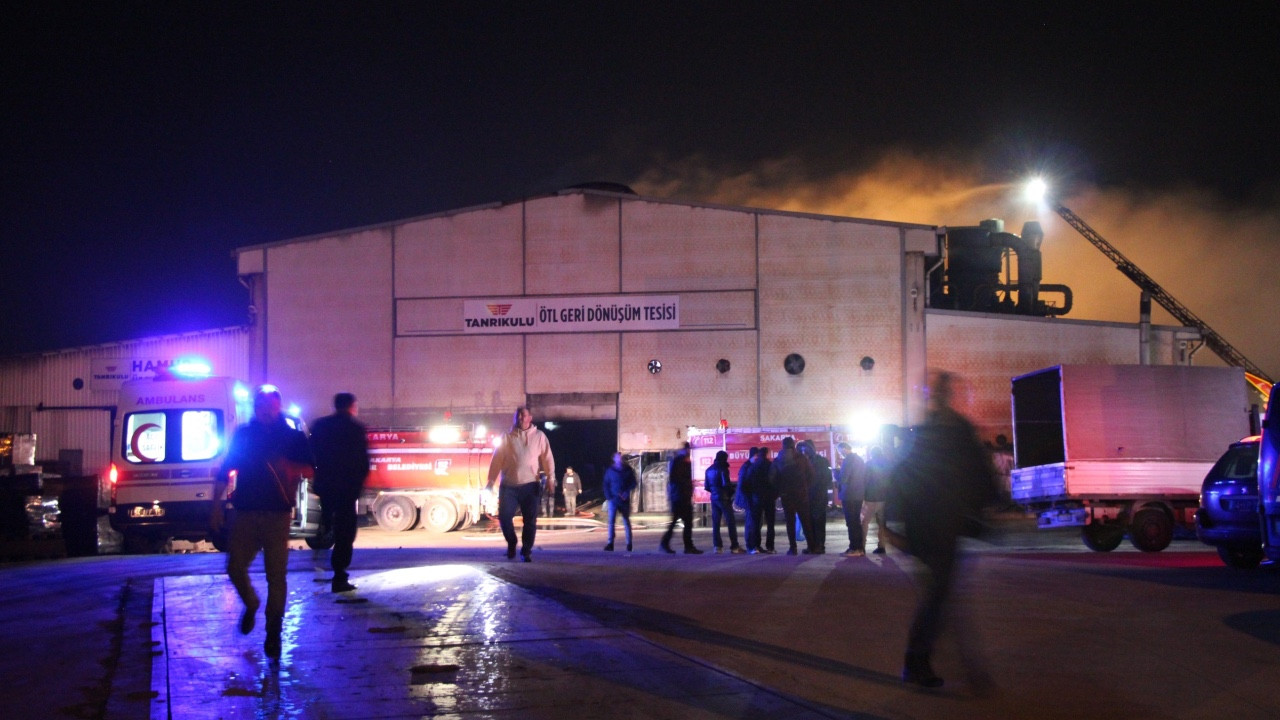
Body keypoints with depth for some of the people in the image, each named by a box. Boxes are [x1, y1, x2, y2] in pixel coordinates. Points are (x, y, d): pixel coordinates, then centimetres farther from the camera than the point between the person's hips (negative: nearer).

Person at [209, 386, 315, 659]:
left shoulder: (293, 437, 5)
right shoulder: (243, 434, 8)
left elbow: (310, 470, 2)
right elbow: (225, 471, 10)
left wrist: (290, 468, -19)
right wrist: (217, 506, 6)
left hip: (277, 514, -2)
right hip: (245, 513, 2)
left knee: (276, 574, -3)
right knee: (235, 567, -1)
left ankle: (273, 633, 7)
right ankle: (250, 605, 30)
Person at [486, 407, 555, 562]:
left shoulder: (539, 436, 7)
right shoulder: (507, 438, 9)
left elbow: (547, 459, 2)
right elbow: (497, 460, 6)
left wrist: (550, 479, -8)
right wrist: (491, 481, 0)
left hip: (529, 485, -1)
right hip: (508, 485, 1)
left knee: (530, 520, -1)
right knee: (504, 516, -7)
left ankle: (526, 551, 10)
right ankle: (511, 543, 18)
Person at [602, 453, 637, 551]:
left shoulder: (628, 470, 2)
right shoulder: (610, 471, 3)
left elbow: (634, 483, 5)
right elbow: (606, 485, 7)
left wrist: (627, 492, -11)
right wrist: (608, 497, -5)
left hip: (624, 500, 0)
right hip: (613, 500, 0)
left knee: (626, 521, 9)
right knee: (611, 521, -10)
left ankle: (629, 543, 18)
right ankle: (610, 544, -11)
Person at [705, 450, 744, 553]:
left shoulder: (709, 470, 11)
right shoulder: (723, 469, -11)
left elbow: (707, 487, 12)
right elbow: (726, 484, -19)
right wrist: (734, 489, -2)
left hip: (714, 498, 7)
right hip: (724, 498, -7)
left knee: (715, 523, 8)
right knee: (731, 522, -4)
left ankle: (717, 546, 4)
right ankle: (734, 546, -7)